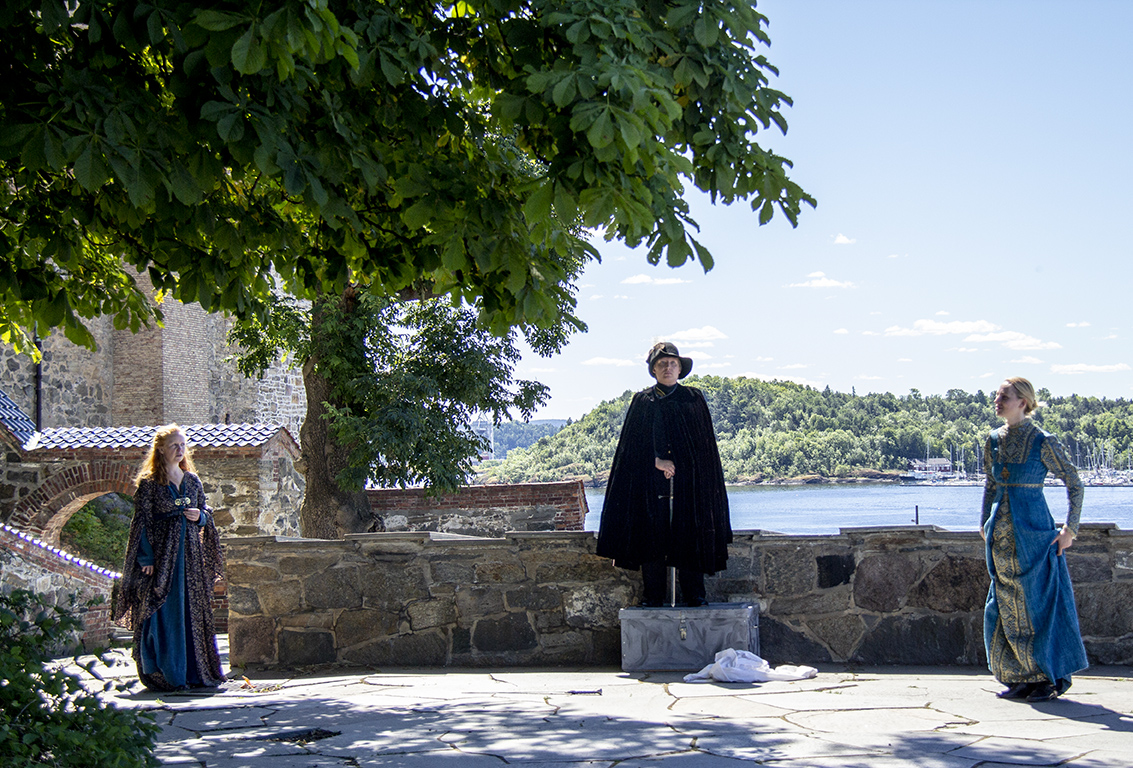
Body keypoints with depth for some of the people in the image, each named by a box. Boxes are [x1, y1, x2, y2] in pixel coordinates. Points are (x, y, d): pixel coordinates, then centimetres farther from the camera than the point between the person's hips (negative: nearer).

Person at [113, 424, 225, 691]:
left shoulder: (193, 481, 13)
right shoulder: (149, 483, -3)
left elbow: (206, 514, 20)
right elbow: (142, 521, -6)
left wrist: (200, 516, -5)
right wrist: (146, 559, -12)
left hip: (190, 555, 5)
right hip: (161, 555, -5)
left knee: (193, 612, 4)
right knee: (163, 614, -6)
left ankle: (195, 672, 11)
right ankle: (163, 675, -1)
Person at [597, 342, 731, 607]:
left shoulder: (693, 399, 12)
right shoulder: (642, 401, 12)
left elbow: (702, 441, 7)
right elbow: (635, 441, 3)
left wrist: (674, 461, -4)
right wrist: (657, 461, -11)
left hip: (687, 477, 0)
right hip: (650, 481, 0)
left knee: (689, 535, -5)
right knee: (651, 533, -4)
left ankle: (693, 593, 0)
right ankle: (653, 593, 0)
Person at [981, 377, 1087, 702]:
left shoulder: (1042, 442, -8)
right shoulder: (994, 440, 8)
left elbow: (1075, 484, -3)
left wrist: (1070, 529, -7)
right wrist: (985, 523, 16)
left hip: (1033, 532, -6)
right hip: (1002, 535, 6)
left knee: (1039, 602, -2)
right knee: (1005, 606, 7)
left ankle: (1053, 677, 9)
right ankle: (1022, 678, 17)